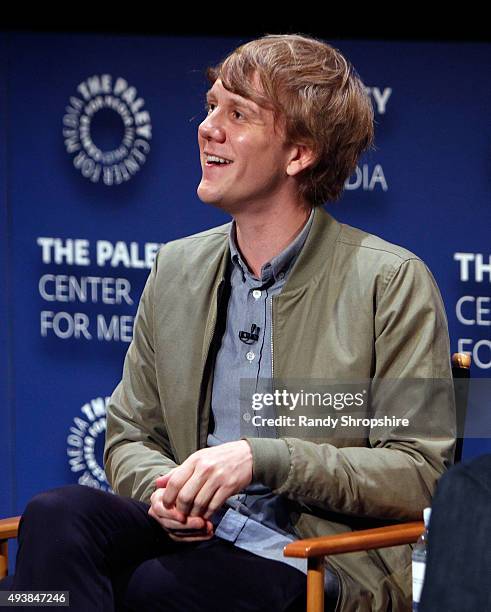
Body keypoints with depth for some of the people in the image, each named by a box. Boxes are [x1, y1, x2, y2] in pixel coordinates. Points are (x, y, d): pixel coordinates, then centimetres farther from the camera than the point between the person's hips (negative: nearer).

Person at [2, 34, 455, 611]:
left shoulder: (392, 282, -2)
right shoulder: (176, 269, 16)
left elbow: (420, 476, -6)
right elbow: (129, 436, 20)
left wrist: (262, 457, -18)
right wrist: (161, 487, -6)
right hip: (189, 535, 5)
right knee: (57, 515, -28)